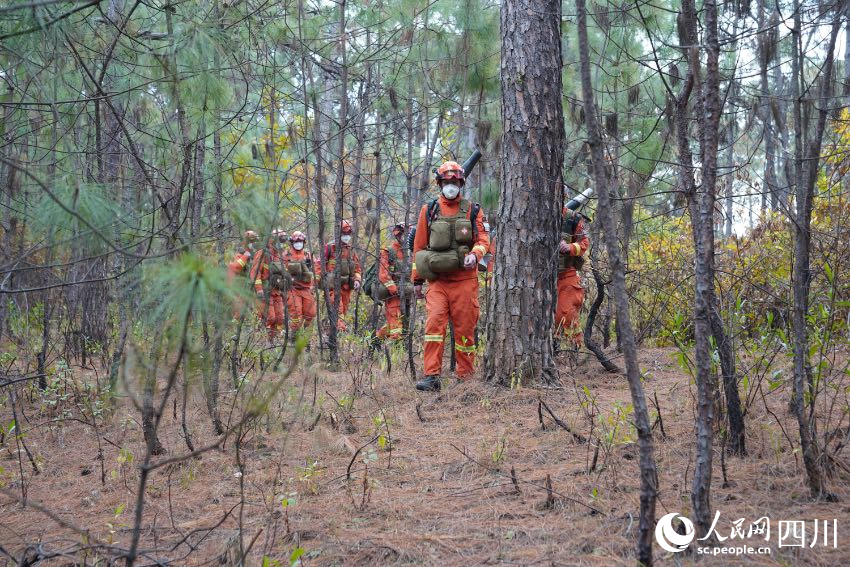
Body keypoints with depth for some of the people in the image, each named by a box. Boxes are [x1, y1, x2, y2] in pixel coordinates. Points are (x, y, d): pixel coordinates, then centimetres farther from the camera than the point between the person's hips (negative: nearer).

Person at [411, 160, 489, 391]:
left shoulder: (472, 210, 9)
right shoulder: (429, 210, 11)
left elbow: (483, 240, 4)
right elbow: (419, 246, 15)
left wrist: (475, 254, -19)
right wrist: (417, 279, 13)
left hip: (465, 279, 0)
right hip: (437, 279, 0)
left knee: (465, 328, 2)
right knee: (434, 323, -14)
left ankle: (465, 378, 11)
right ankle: (432, 377, -15)